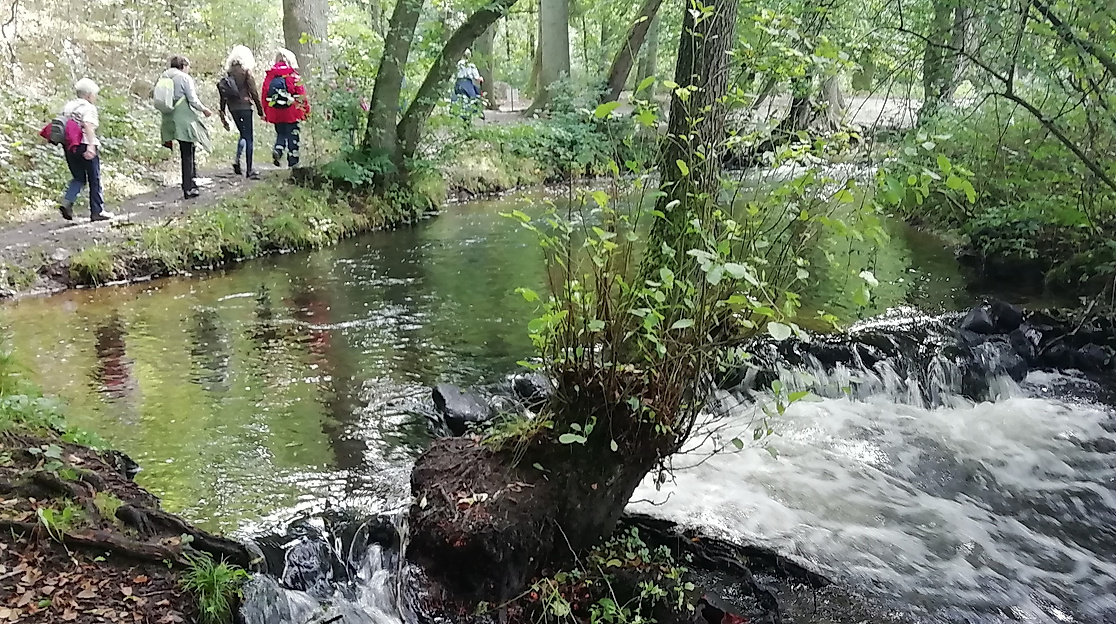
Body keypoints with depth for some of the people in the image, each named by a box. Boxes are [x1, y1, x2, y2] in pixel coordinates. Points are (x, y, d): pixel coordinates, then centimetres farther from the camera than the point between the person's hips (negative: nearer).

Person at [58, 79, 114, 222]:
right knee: (94, 179, 7)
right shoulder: (88, 108, -10)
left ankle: (66, 201, -5)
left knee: (79, 178, 18)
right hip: (85, 146, -7)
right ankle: (97, 212, 11)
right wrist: (91, 147, -32)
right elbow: (88, 126, -25)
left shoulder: (68, 106, 12)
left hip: (69, 147, 7)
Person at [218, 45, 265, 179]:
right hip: (244, 106, -6)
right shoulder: (245, 73, -8)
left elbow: (223, 94, 10)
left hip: (232, 108, 6)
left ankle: (237, 160, 6)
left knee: (244, 134, 23)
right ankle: (249, 170, -1)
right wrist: (261, 111, -3)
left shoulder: (228, 73, 8)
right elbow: (254, 92, -9)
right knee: (248, 137, -1)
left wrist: (222, 114, 15)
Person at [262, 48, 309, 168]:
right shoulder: (293, 75, -7)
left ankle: (277, 149, -9)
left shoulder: (270, 75, 4)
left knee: (281, 133, 19)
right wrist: (306, 109, 3)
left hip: (275, 112, 3)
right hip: (291, 112, -3)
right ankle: (293, 162, 6)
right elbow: (301, 93, -6)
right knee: (292, 135, 6)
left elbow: (264, 93, 8)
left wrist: (265, 112, 15)